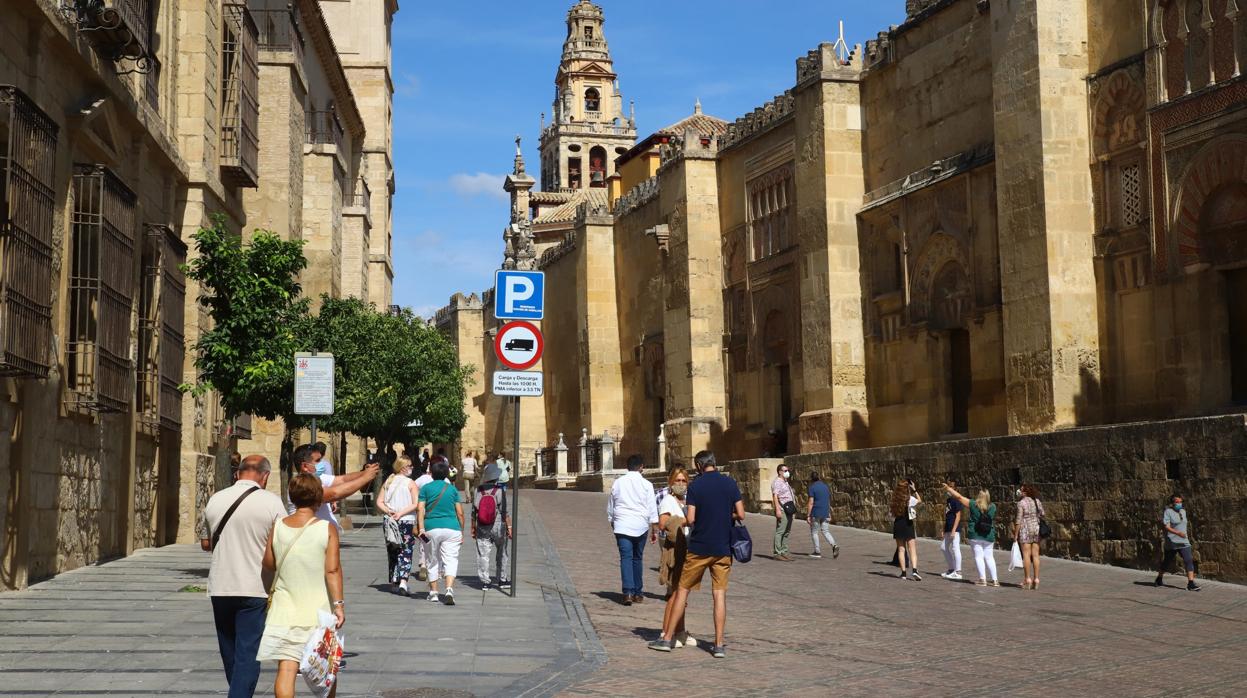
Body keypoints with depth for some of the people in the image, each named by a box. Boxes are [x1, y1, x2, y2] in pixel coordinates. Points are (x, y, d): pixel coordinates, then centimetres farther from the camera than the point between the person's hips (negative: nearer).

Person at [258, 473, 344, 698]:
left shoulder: (277, 528, -2)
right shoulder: (327, 529, -9)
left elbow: (269, 564, 8)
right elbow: (333, 570, -15)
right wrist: (339, 604, -13)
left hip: (285, 609, 1)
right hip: (319, 610, -1)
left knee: (286, 668, -3)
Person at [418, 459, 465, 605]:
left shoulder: (426, 488, 6)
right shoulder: (452, 489, 10)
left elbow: (420, 509, -6)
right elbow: (460, 513, 8)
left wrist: (420, 528, -12)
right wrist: (462, 532, 14)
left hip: (431, 528, 0)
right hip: (451, 528, 0)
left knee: (433, 561, 14)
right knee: (450, 561, -4)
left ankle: (433, 593, 20)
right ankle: (449, 590, -23)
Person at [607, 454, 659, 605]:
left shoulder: (618, 483, 6)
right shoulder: (646, 484, -1)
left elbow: (610, 508, 15)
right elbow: (652, 509, -1)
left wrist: (612, 523, 28)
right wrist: (655, 530, 5)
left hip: (621, 526, 0)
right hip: (640, 526, 0)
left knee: (626, 558, -4)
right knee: (637, 558, 13)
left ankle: (628, 592, -19)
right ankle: (637, 593, 17)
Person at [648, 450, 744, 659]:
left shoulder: (695, 486, -7)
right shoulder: (730, 483, 0)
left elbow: (691, 519, -11)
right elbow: (741, 515, -2)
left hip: (699, 548, -2)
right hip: (723, 548, 2)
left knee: (683, 590, 8)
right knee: (720, 595, 4)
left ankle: (668, 638, 12)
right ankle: (719, 645, 2)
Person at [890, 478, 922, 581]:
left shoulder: (895, 499, 0)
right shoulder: (910, 499, -7)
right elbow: (919, 501, 12)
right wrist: (915, 490, 11)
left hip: (897, 525, 3)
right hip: (908, 524, -3)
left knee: (901, 549, 9)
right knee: (912, 549, -1)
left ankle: (903, 572, 7)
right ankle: (914, 570, -19)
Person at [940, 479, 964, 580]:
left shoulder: (956, 500, -13)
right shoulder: (948, 500, 14)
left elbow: (958, 516, -16)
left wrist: (954, 530, -20)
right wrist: (944, 529, 18)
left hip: (955, 529, -10)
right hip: (948, 529, 10)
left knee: (955, 549, -7)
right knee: (945, 548, 14)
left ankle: (957, 572, -3)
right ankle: (951, 569, 24)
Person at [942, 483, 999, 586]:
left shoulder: (973, 505, -8)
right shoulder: (993, 507, 1)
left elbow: (959, 497, -2)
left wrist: (948, 488, 10)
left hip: (975, 536, -3)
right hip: (989, 536, 3)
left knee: (978, 556, 0)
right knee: (989, 557, 11)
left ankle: (982, 579, -7)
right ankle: (994, 580, 8)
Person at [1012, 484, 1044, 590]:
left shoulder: (1021, 503, -9)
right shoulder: (1037, 501, 7)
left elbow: (1018, 520, -11)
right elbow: (1042, 515, 9)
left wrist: (1016, 534, -7)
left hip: (1025, 530, -5)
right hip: (1037, 529, 5)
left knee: (1026, 555, -2)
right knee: (1035, 555, 5)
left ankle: (1028, 579, -3)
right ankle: (1036, 579, 4)